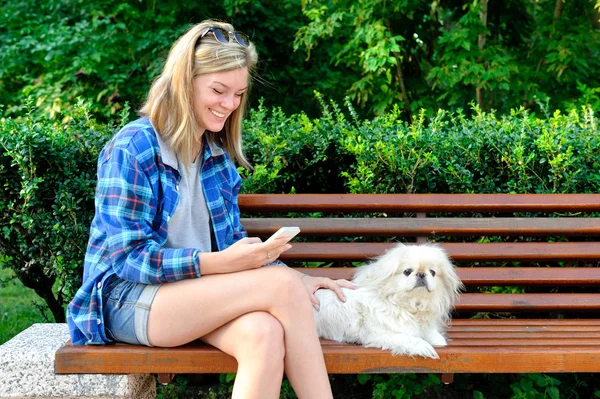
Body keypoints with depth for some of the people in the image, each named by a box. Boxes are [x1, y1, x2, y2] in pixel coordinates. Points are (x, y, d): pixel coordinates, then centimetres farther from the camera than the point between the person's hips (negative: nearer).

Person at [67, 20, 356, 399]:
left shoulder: (217, 154, 13)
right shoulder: (132, 149, -9)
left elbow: (232, 241, 15)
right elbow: (129, 256, -15)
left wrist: (298, 280, -2)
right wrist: (219, 263, -26)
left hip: (199, 293, 6)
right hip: (129, 300, -6)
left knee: (264, 334, -32)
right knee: (282, 285, -27)